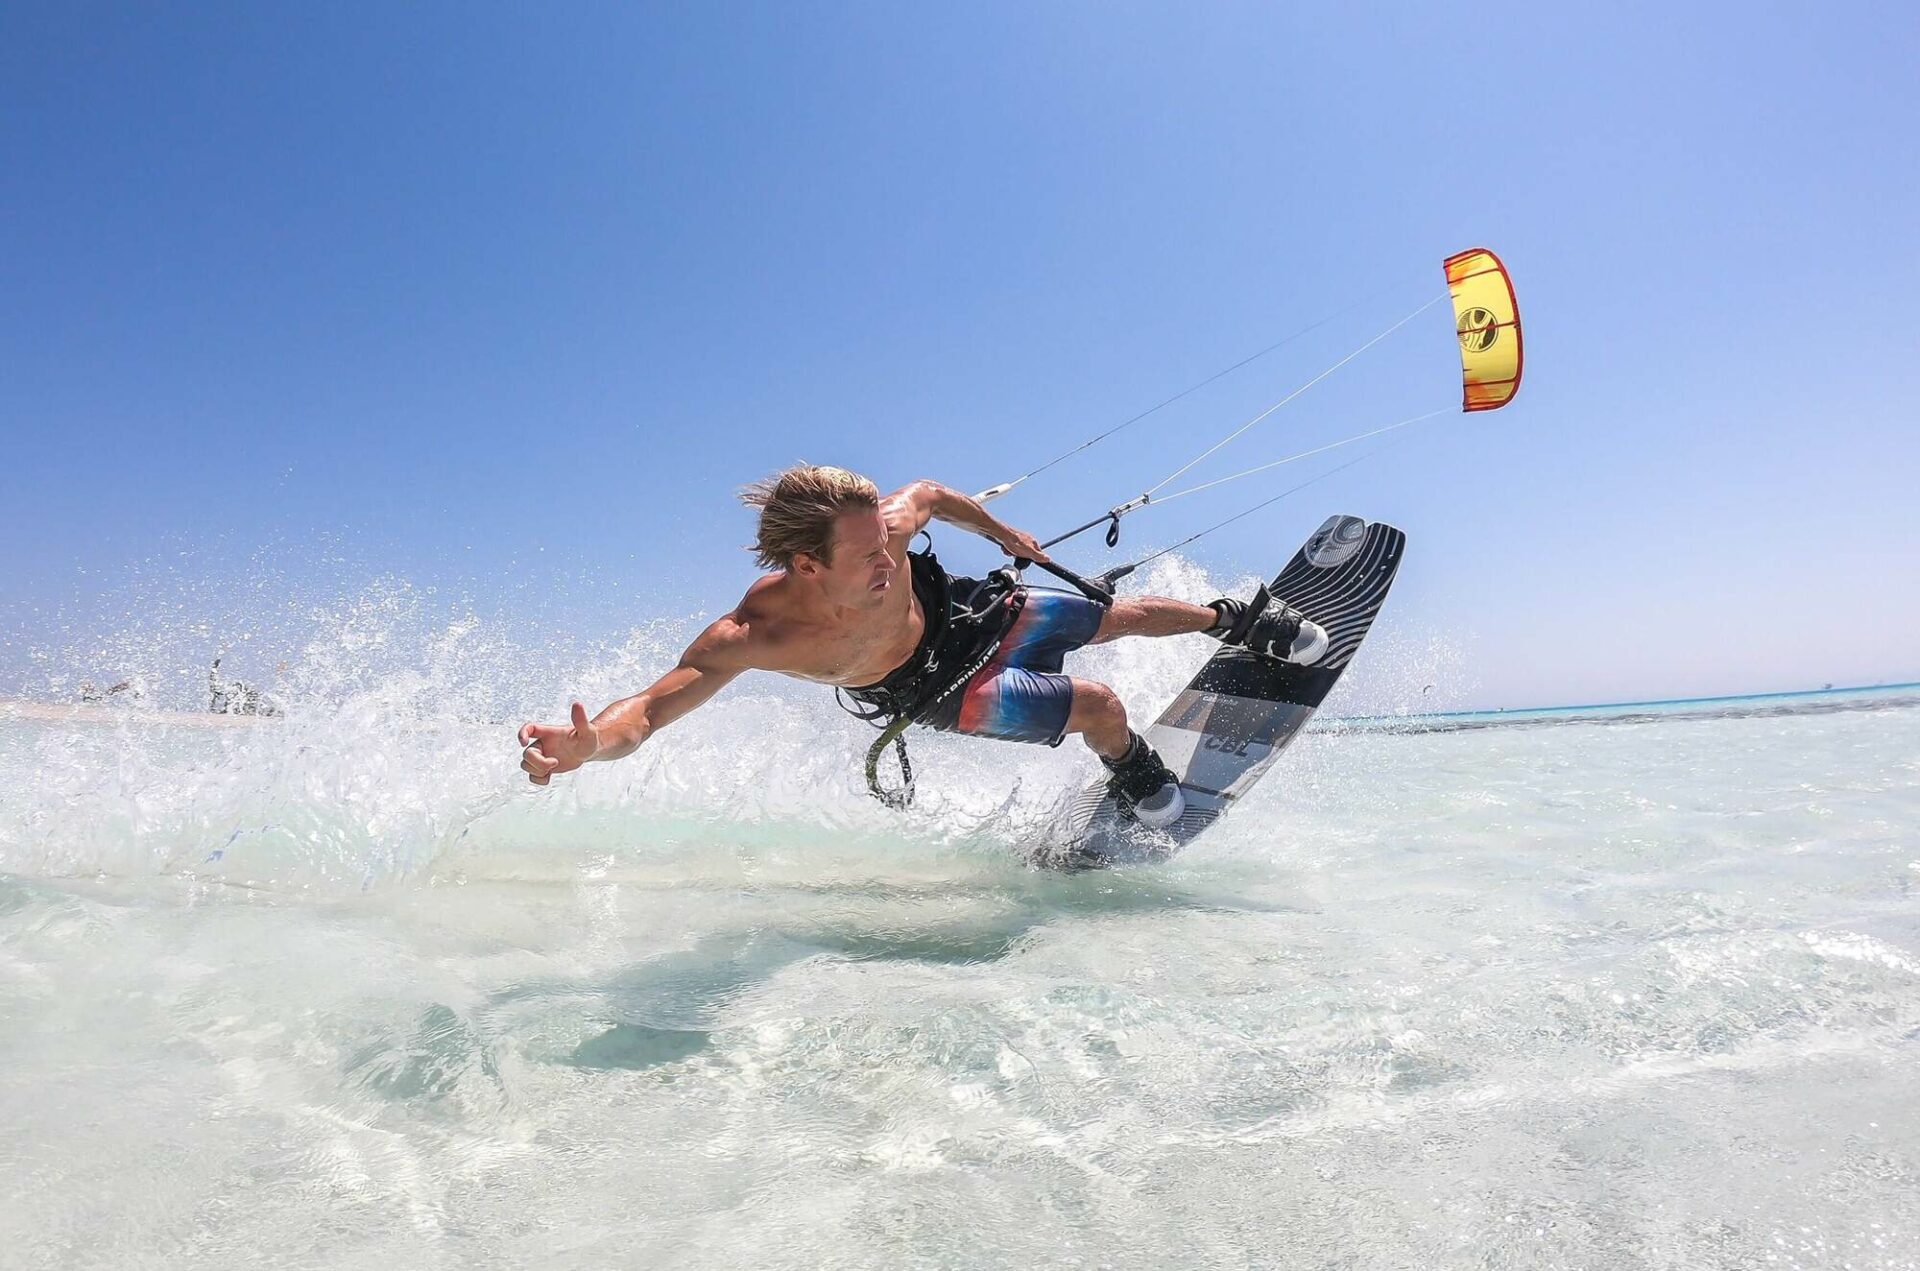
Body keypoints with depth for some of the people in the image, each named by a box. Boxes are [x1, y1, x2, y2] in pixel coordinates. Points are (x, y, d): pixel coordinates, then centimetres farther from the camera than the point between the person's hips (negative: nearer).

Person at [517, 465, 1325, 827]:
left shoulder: (885, 525, -32)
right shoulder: (753, 634, -41)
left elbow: (931, 492, -8)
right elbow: (652, 704, -45)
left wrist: (1004, 534, 8)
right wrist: (584, 743, -67)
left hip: (958, 608, 3)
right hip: (930, 691, -3)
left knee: (1126, 614, 15)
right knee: (1100, 707, -8)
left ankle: (1239, 623, 43)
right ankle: (1136, 781, 28)